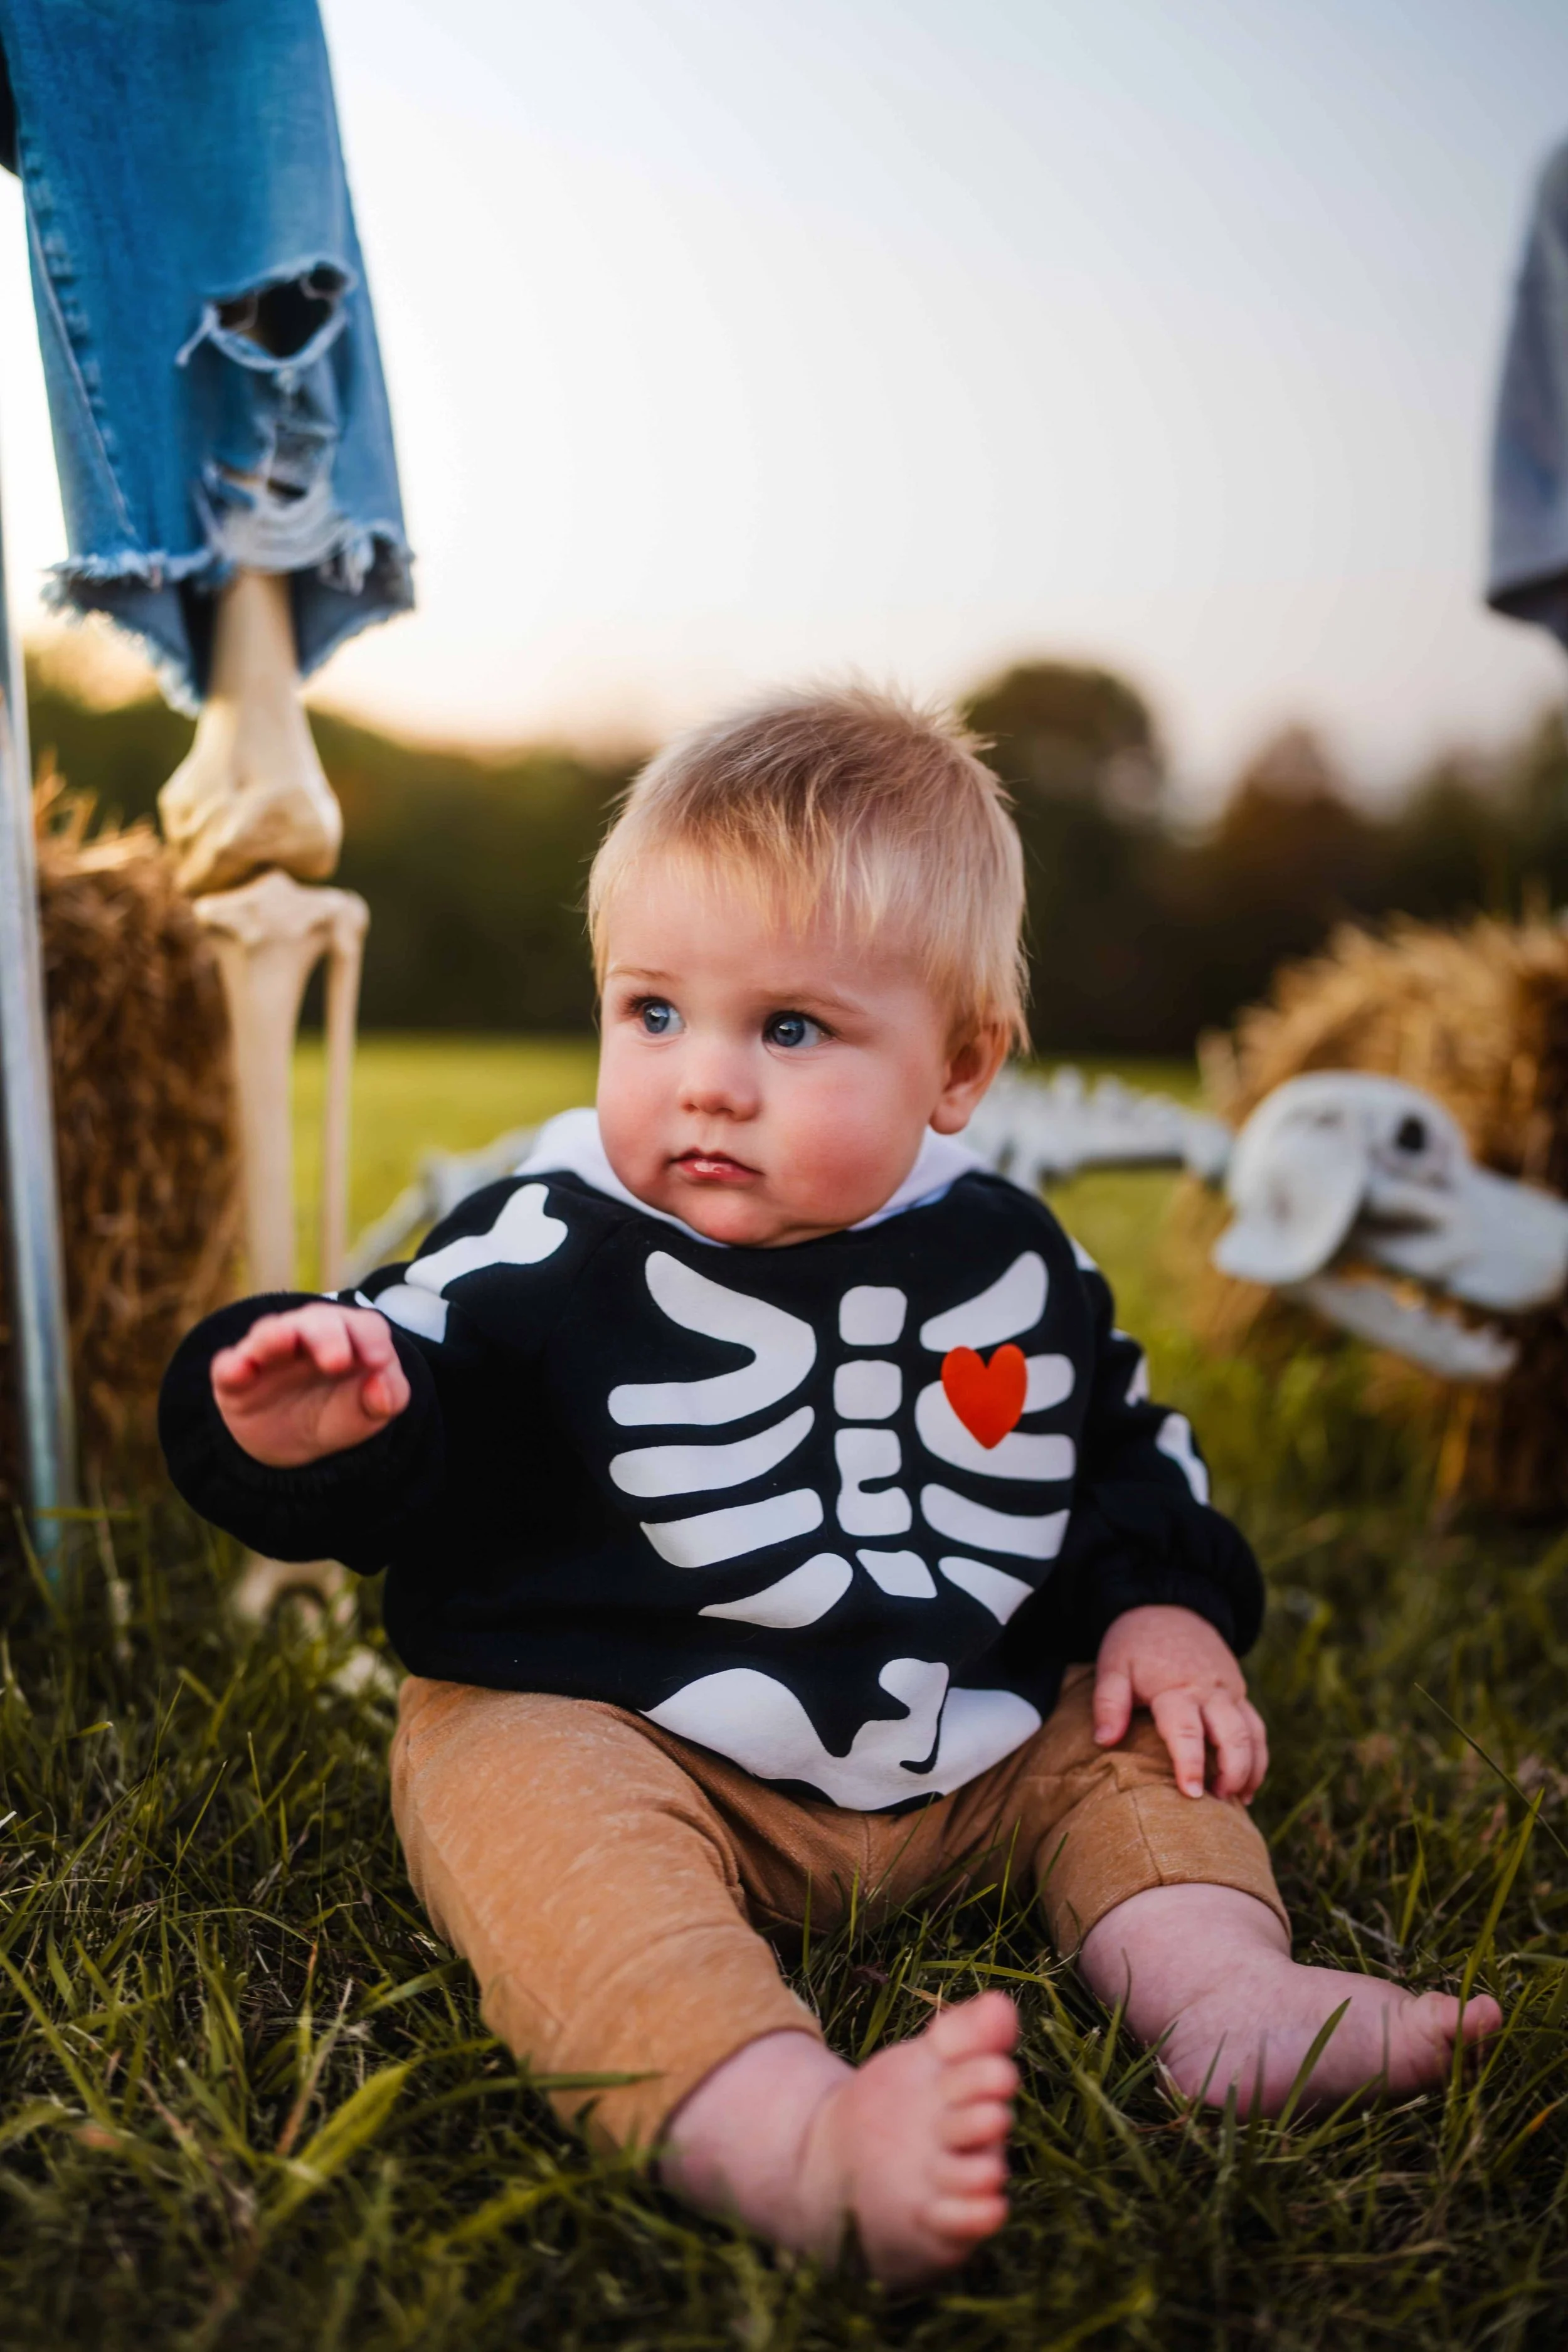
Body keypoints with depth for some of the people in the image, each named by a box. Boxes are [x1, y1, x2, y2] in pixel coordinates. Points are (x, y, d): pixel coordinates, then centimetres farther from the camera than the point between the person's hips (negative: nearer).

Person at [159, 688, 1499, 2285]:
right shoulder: (547, 1261, -11)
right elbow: (389, 1459, -13)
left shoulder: (1006, 1259, 3)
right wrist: (295, 1431, -35)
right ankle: (789, 2135, -50)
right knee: (538, 1819, -33)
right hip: (602, 1727, -5)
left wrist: (1168, 1608, 4)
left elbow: (1125, 1446, 18)